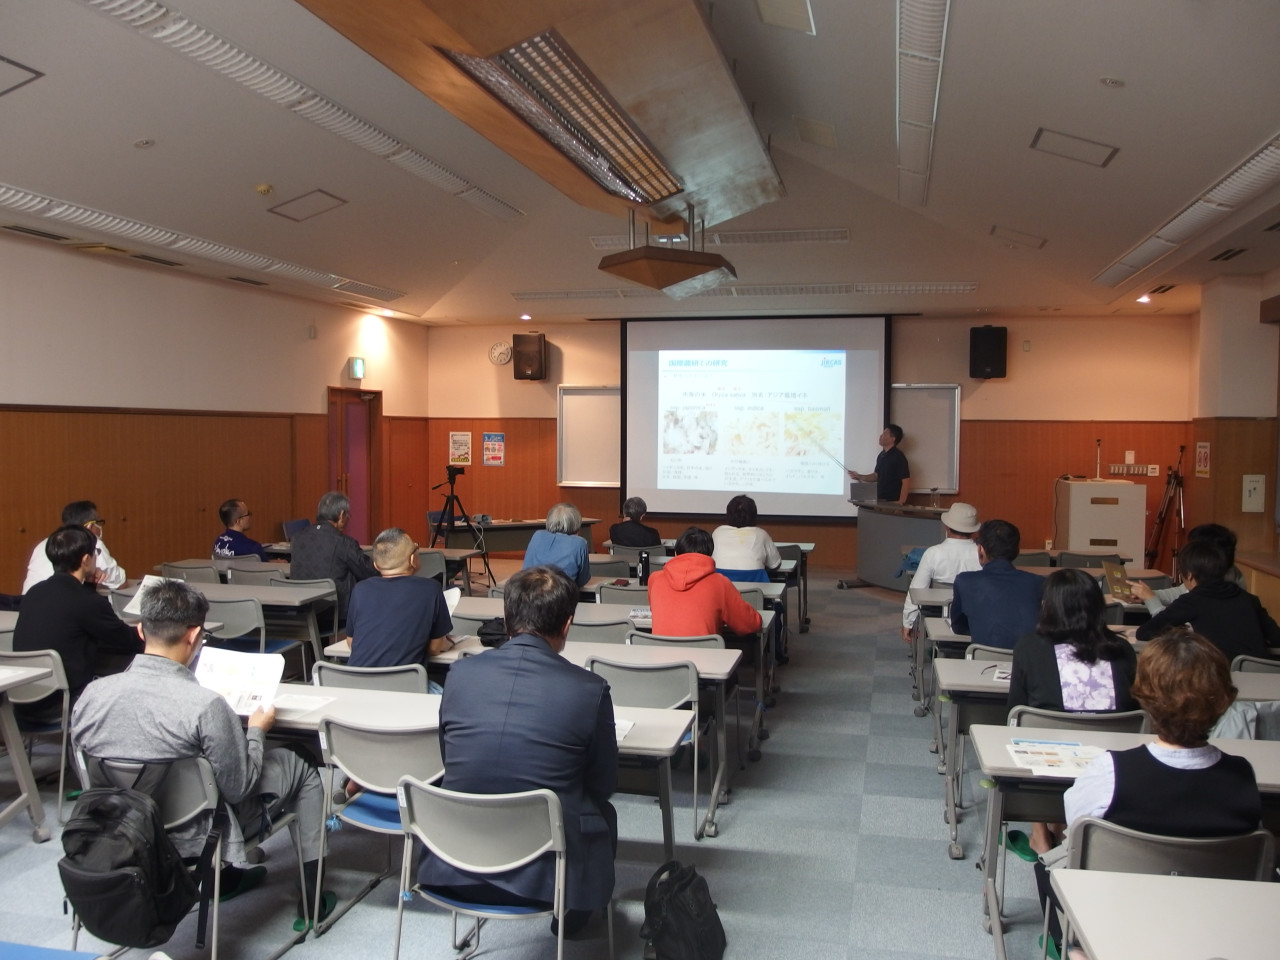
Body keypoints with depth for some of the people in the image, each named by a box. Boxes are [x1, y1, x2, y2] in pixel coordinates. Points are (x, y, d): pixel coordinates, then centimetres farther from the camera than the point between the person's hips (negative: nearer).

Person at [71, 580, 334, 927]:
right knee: (297, 766, 15)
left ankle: (228, 880, 42)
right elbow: (238, 789, -18)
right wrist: (256, 731, -2)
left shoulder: (91, 694, -14)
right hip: (193, 841, -6)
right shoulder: (206, 706, -31)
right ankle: (311, 903, 24)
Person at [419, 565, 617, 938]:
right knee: (603, 811, 28)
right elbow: (604, 785, -1)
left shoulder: (460, 673, -7)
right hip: (547, 875, -2)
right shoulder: (589, 689, -15)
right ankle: (572, 913, 42)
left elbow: (450, 761, 8)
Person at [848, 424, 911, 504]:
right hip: (880, 500, 8)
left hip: (892, 503, -8)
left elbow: (906, 481, -17)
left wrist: (901, 502, -22)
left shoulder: (899, 457, -14)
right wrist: (859, 477, 7)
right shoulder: (881, 455, 12)